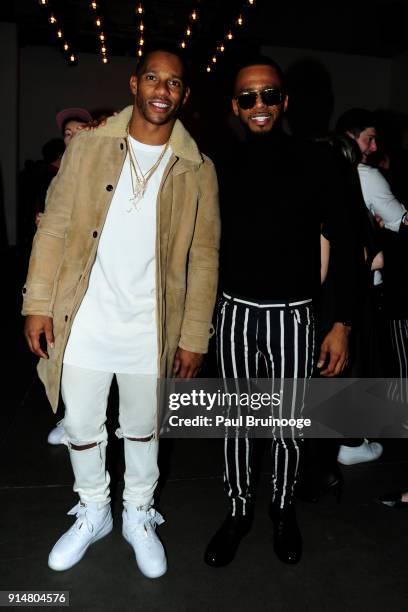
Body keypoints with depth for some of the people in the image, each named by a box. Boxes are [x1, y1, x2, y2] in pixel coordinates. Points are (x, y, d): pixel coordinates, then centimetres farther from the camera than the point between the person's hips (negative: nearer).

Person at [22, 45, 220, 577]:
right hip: (82, 322, 1)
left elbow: (203, 257, 0)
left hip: (150, 328, 0)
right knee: (81, 426, 14)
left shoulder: (198, 171, -1)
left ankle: (139, 516, 41)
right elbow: (55, 226, 1)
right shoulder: (89, 147, 0)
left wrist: (194, 336, -4)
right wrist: (38, 303, -5)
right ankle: (93, 512, 41)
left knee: (142, 429, 16)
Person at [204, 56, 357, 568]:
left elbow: (344, 244, -2)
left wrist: (342, 324, -7)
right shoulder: (222, 169, 4)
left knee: (287, 426, 11)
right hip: (235, 313, 2)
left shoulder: (314, 163, -3)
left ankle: (283, 510, 36)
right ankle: (238, 511, 34)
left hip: (292, 316, -2)